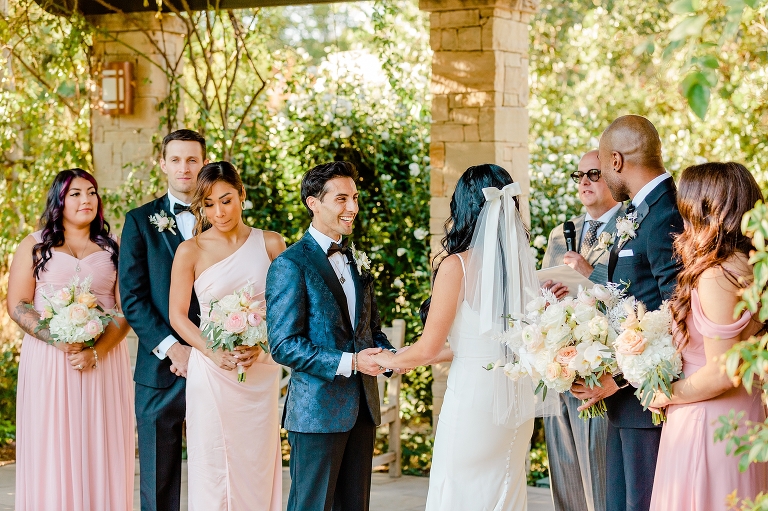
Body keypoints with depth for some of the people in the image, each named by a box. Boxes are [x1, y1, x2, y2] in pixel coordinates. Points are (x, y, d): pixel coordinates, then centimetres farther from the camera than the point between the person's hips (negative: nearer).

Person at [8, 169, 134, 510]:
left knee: (101, 450, -1)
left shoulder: (112, 249, 11)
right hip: (48, 363, -1)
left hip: (104, 362, 1)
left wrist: (97, 352, -12)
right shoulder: (34, 246, 8)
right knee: (51, 449, -3)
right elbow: (17, 305, 1)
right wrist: (57, 340, -14)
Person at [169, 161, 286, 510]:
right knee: (212, 468, 0)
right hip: (212, 374, -2)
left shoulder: (270, 244, 3)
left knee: (257, 466, 5)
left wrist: (261, 345, -13)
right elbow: (177, 315, 0)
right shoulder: (191, 251, -1)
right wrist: (213, 351, -15)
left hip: (262, 373, 2)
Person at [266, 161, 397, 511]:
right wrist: (347, 363, -22)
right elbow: (283, 345, -15)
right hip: (317, 411, -7)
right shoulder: (290, 265, -10)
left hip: (362, 407, 7)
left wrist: (385, 353, -3)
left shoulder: (356, 260, 15)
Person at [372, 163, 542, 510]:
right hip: (516, 401, 6)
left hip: (472, 399, -6)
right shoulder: (523, 265, 4)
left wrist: (389, 360, 12)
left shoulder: (457, 266, -12)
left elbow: (428, 349, -8)